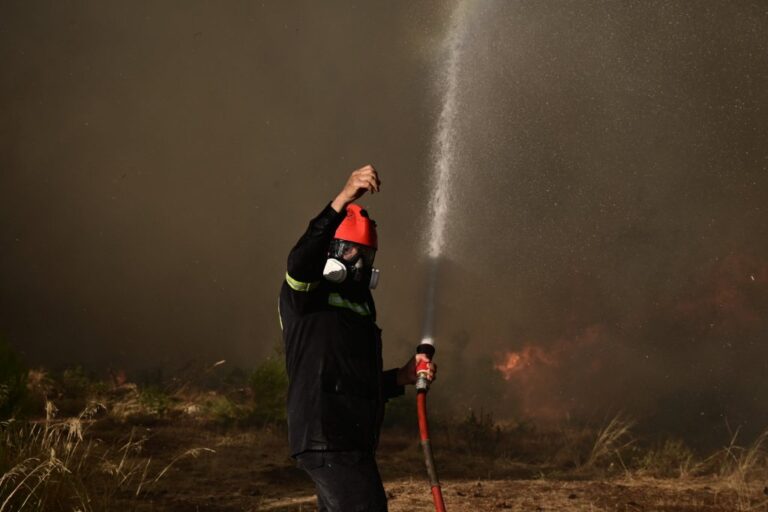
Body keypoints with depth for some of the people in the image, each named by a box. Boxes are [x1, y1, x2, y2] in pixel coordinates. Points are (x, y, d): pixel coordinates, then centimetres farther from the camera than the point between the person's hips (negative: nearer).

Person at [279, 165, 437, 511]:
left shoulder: (359, 306, 24)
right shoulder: (303, 295, -3)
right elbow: (300, 260, -30)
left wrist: (403, 376, 15)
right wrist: (343, 200, -38)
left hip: (351, 444, 10)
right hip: (326, 440, -10)